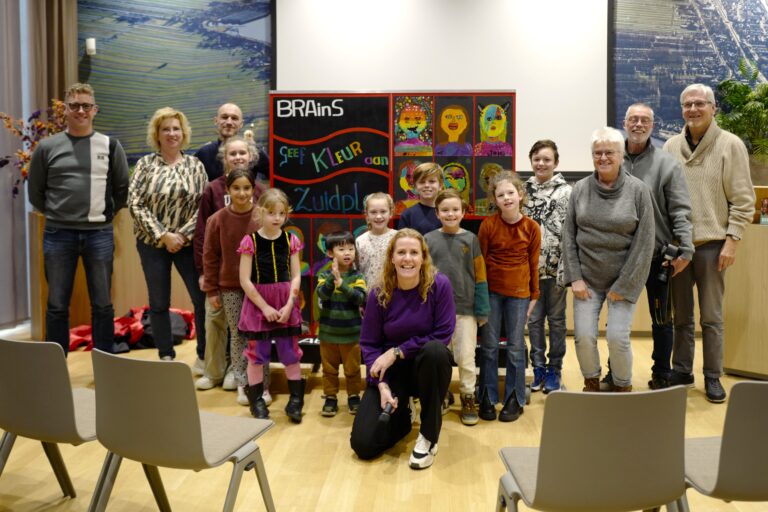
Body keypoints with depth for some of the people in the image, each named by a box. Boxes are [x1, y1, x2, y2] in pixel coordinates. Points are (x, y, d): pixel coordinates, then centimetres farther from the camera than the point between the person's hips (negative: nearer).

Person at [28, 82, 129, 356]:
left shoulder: (110, 145, 4)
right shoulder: (47, 146, 3)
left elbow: (123, 188, 8)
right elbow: (35, 191, 10)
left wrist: (106, 214, 6)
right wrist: (56, 215, 7)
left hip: (100, 234, 0)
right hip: (58, 235, 0)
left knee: (103, 305, 6)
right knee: (57, 306, 7)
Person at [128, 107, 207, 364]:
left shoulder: (195, 165, 3)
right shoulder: (146, 163, 0)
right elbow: (135, 204, -6)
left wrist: (183, 235, -12)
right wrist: (163, 235, -13)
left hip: (187, 242, 1)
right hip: (153, 242, 0)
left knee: (203, 298, -3)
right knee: (159, 303, 7)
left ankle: (204, 356, 13)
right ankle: (166, 357, 21)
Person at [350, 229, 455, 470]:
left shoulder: (439, 285, -15)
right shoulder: (379, 294, -10)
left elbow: (443, 335, -17)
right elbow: (369, 344, -7)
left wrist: (397, 352, -20)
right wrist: (382, 386, -21)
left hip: (428, 367, -1)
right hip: (392, 371, 2)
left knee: (435, 350, -39)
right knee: (363, 444, -12)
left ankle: (429, 435, -18)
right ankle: (401, 416, 24)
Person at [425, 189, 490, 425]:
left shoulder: (470, 239, -2)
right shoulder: (428, 239, -1)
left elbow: (480, 277, 0)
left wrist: (483, 309, -2)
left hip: (465, 308, -1)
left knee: (466, 358, 5)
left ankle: (468, 398, 22)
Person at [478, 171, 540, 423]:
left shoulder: (531, 227, -4)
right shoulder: (488, 224, -7)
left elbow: (533, 263, 4)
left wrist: (534, 296, 7)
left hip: (519, 293, 1)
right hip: (491, 291, 0)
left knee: (516, 347, 8)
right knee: (489, 345, 6)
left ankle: (515, 399, 19)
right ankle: (487, 397, 18)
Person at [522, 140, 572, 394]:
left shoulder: (566, 192, -3)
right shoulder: (524, 190, 7)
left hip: (556, 265, -3)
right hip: (530, 266, 3)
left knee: (556, 318, 8)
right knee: (534, 318, 8)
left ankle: (554, 368, 19)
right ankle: (538, 367, 20)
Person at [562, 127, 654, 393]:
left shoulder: (638, 190, -6)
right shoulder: (580, 189, 1)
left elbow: (644, 243, -7)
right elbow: (568, 235, 3)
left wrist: (623, 286, -9)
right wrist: (575, 278, -4)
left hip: (623, 279, -2)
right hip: (587, 278, 2)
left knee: (617, 338, -5)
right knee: (584, 336, -2)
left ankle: (623, 388, 22)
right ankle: (591, 384, 25)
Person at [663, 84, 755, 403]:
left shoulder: (730, 144, -2)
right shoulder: (671, 146, 7)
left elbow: (743, 200, -4)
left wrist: (732, 241, -11)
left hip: (711, 244, -3)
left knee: (711, 317, 4)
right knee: (681, 315, 12)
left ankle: (713, 377, 16)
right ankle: (681, 370, 24)